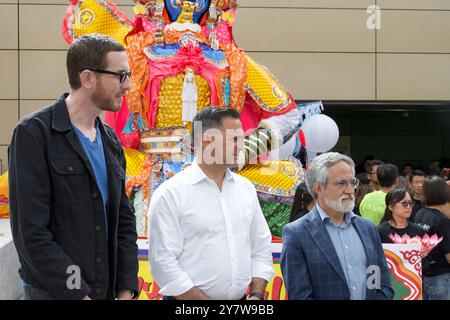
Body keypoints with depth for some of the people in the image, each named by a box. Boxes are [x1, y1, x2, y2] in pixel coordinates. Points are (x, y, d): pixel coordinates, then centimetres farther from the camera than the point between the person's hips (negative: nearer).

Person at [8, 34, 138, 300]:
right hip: (54, 291, -6)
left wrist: (126, 289, 0)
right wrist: (79, 294, -17)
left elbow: (124, 220, 11)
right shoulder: (33, 133, -11)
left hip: (108, 290, 6)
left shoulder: (111, 141, 10)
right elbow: (31, 233, -16)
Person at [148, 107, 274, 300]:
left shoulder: (246, 188, 7)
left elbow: (261, 248, 10)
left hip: (241, 298, 5)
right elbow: (163, 262, -15)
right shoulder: (170, 194, -10)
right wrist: (203, 299, -17)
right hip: (190, 300, -5)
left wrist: (256, 295, -2)